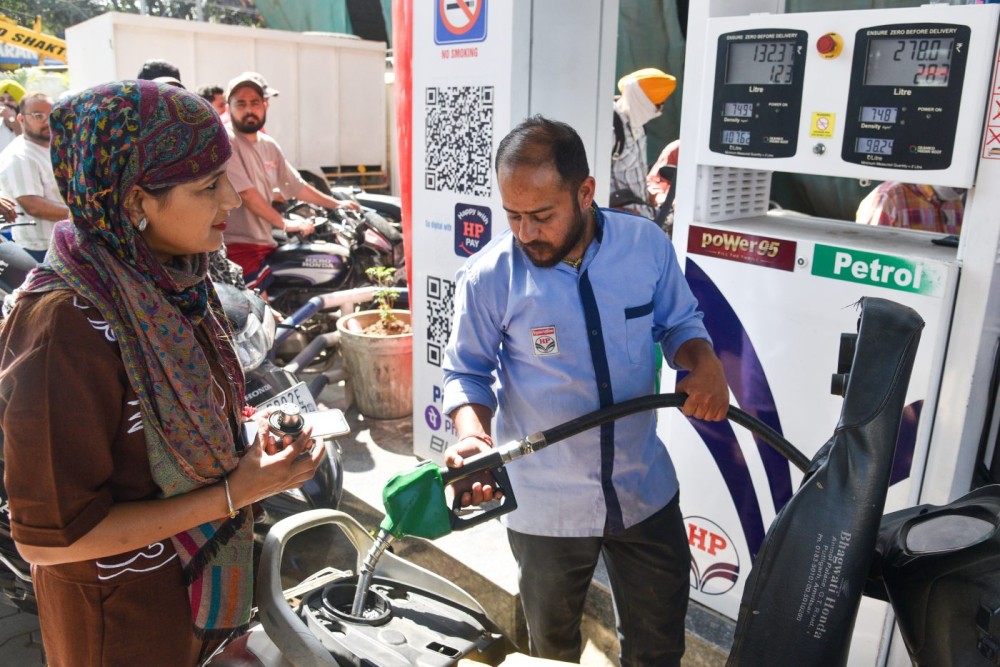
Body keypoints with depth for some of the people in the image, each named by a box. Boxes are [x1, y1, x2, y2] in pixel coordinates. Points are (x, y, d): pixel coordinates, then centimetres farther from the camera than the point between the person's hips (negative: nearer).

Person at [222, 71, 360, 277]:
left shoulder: (269, 146, 15)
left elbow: (296, 186, 24)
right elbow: (246, 193, -15)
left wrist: (336, 204, 25)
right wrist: (285, 223, -14)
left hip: (265, 244, 8)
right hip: (235, 246, -8)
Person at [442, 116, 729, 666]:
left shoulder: (647, 245, -11)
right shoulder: (488, 276, -17)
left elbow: (679, 322, 5)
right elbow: (467, 372, -7)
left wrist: (704, 364, -17)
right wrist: (472, 433, -26)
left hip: (645, 491, 2)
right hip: (545, 506, -1)